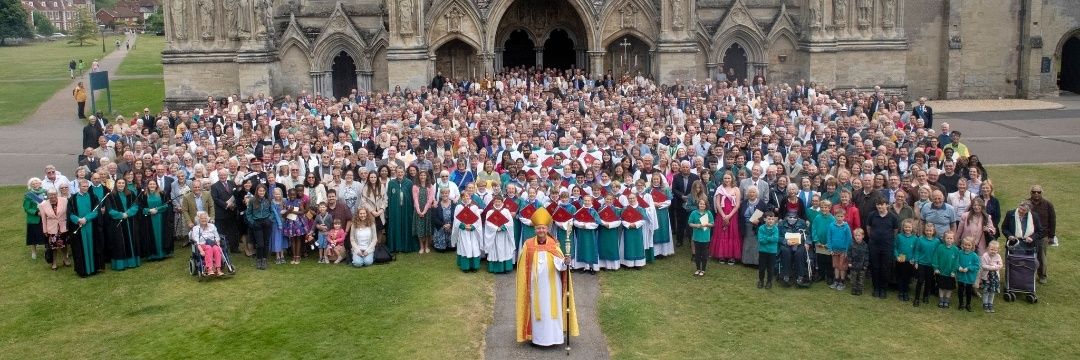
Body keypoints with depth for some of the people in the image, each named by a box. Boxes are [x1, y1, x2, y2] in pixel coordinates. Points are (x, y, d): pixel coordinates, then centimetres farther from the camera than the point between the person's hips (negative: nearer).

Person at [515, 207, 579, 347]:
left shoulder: (553, 244, -4)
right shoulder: (528, 245, -4)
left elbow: (559, 263, -16)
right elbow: (524, 267, 1)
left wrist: (565, 262, -39)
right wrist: (526, 285, 0)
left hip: (551, 284, 0)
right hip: (536, 284, 0)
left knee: (552, 309, 4)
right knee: (537, 309, 6)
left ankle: (552, 336, 13)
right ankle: (537, 337, 15)